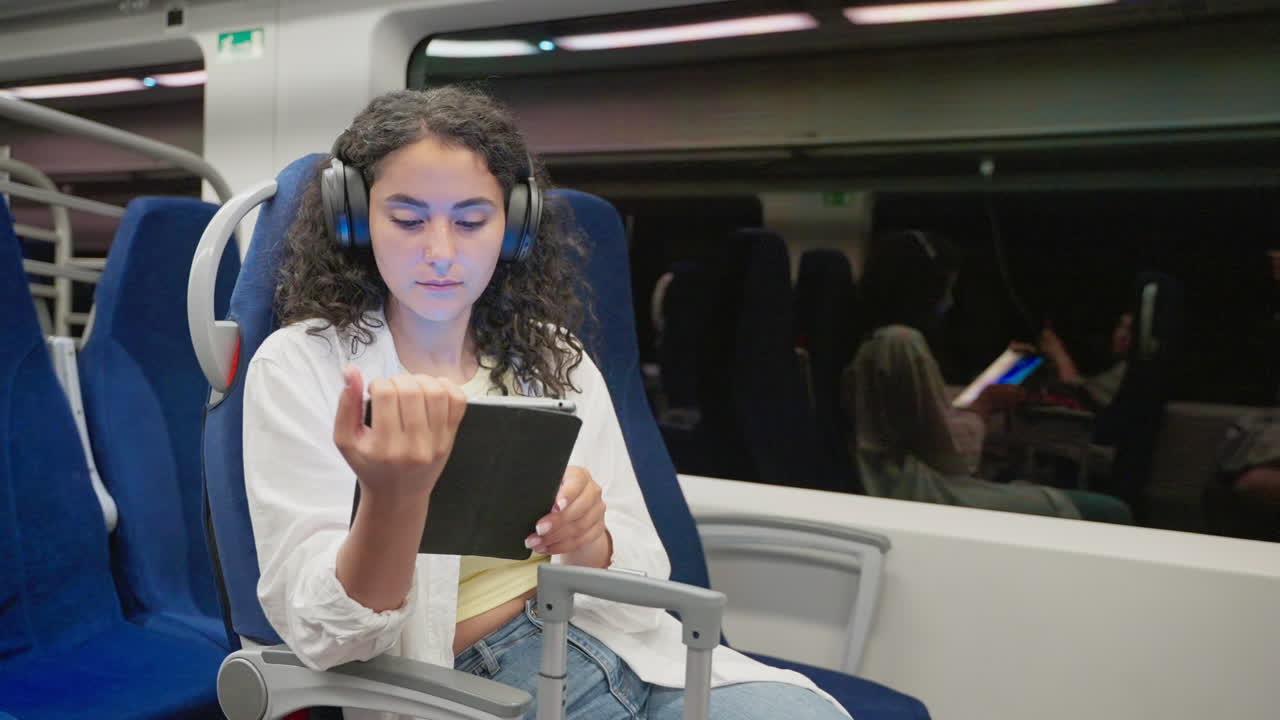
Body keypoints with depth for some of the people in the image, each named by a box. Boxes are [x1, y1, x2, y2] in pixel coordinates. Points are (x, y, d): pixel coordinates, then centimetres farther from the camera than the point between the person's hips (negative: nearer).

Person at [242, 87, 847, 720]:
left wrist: (587, 543, -16)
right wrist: (394, 495, -29)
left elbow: (643, 574, 7)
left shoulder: (551, 356, 7)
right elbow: (326, 636, -10)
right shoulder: (298, 365, -4)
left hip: (627, 652, 4)